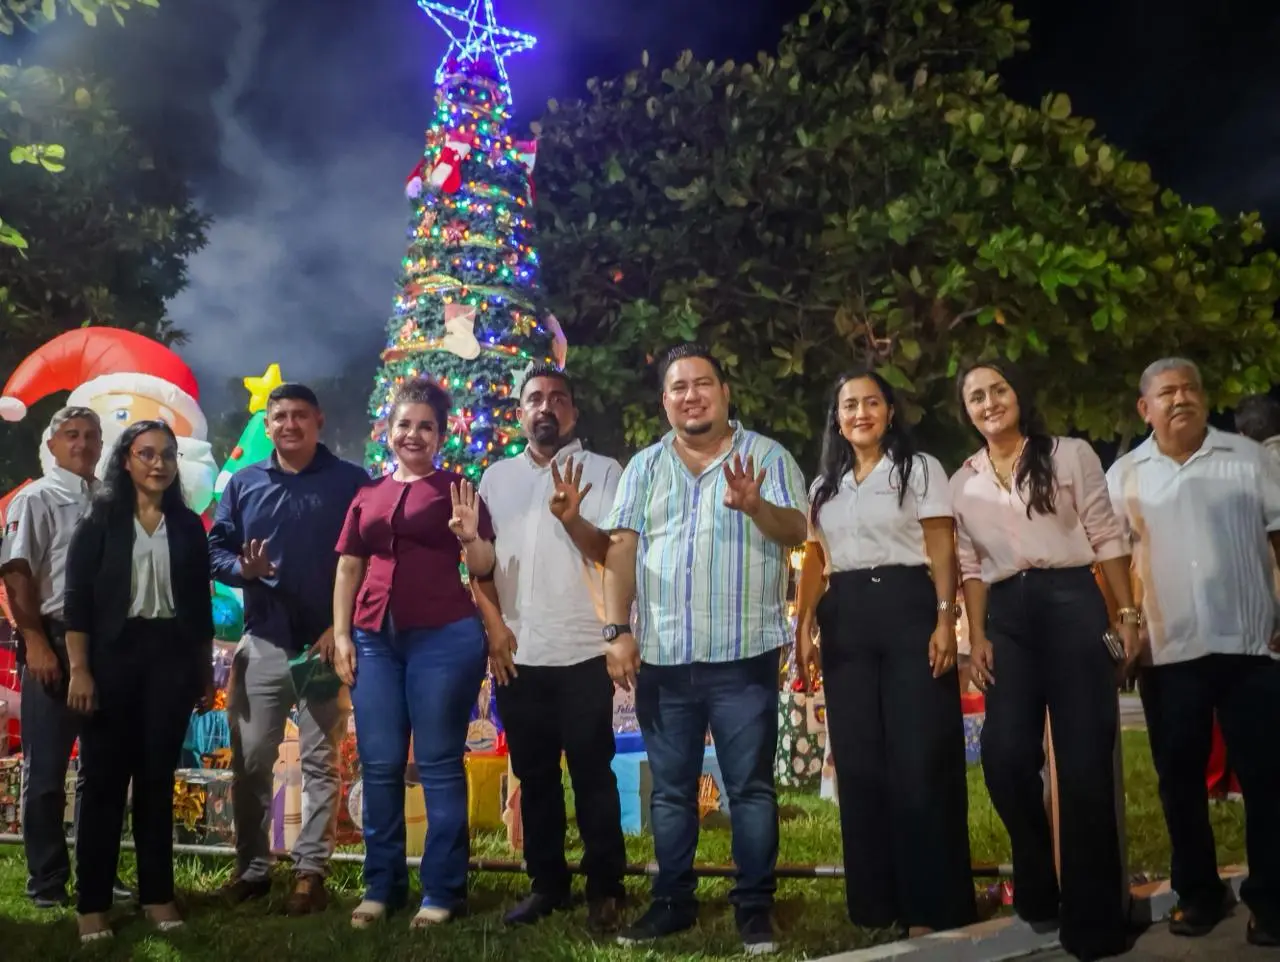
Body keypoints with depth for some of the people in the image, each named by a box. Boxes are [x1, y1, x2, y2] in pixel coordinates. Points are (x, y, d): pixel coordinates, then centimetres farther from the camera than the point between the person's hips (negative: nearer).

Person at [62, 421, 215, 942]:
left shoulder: (188, 525, 9)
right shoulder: (100, 520, 1)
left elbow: (201, 605, 11)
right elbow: (78, 598, -4)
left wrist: (206, 673, 11)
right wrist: (79, 669, -12)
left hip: (171, 658, 2)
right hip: (113, 656, -2)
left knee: (158, 778, 7)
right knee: (105, 778, 1)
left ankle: (158, 894, 15)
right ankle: (93, 903, 8)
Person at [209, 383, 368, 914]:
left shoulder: (351, 482, -2)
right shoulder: (243, 483, 9)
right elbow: (214, 549, 10)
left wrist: (343, 625, -12)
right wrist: (243, 568, -13)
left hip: (325, 644, -3)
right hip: (261, 644, 3)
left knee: (320, 763, 5)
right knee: (249, 761, 7)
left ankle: (311, 873, 13)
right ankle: (251, 868, 21)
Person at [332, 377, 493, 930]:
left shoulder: (455, 490, 3)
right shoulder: (367, 497, 14)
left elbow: (484, 570, 0)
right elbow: (348, 570, 15)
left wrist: (470, 538, -20)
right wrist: (342, 636, 7)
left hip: (444, 636, -4)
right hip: (376, 639, 4)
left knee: (439, 764, 1)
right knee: (379, 765, 8)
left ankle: (442, 891, 9)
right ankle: (381, 885, 20)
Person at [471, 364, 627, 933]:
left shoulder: (601, 471, 1)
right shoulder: (496, 477, 11)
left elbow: (612, 554, -8)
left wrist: (572, 519, -26)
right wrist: (494, 626, 0)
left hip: (583, 651, -3)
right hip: (517, 655, 4)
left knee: (592, 772, 1)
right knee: (534, 774, 11)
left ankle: (605, 888, 12)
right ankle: (546, 884, 22)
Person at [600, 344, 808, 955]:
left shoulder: (768, 456, 2)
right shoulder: (644, 467, 9)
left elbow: (796, 532, -9)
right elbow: (621, 548, 3)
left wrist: (753, 505, -29)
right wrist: (618, 630, -6)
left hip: (744, 655, -2)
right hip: (662, 656, 3)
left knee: (751, 787, 3)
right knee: (671, 789, 12)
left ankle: (755, 907, 15)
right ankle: (672, 902, 24)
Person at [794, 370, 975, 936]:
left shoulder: (920, 469, 4)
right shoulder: (824, 485, 17)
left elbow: (942, 552, -2)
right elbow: (815, 561, 15)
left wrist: (945, 621, -12)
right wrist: (804, 627, 5)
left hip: (907, 610, -4)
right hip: (844, 621, 5)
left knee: (921, 759, -4)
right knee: (858, 761, 7)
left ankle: (931, 904, 6)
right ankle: (874, 902, 17)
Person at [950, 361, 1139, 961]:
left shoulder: (1070, 455, 5)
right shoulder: (964, 482, 13)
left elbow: (1107, 538, 2)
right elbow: (970, 564, 13)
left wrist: (1127, 614, -4)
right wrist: (977, 636, 4)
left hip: (1072, 603, -3)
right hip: (1007, 617, 3)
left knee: (1084, 759, -5)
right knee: (1005, 754, -8)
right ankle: (1038, 887, 17)